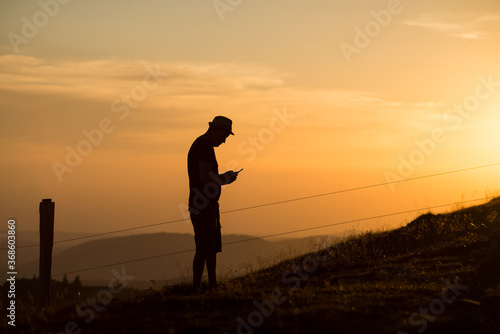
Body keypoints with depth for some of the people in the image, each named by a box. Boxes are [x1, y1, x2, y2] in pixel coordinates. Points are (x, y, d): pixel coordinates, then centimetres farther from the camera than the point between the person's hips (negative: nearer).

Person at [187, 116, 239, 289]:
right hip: (203, 207, -11)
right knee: (204, 248, -11)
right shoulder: (205, 147, -16)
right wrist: (226, 178, -8)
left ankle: (213, 284, 21)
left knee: (213, 247, 15)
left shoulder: (200, 145, 18)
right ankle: (196, 287, -11)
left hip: (208, 205, 11)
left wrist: (224, 177, 14)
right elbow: (205, 178, -24)